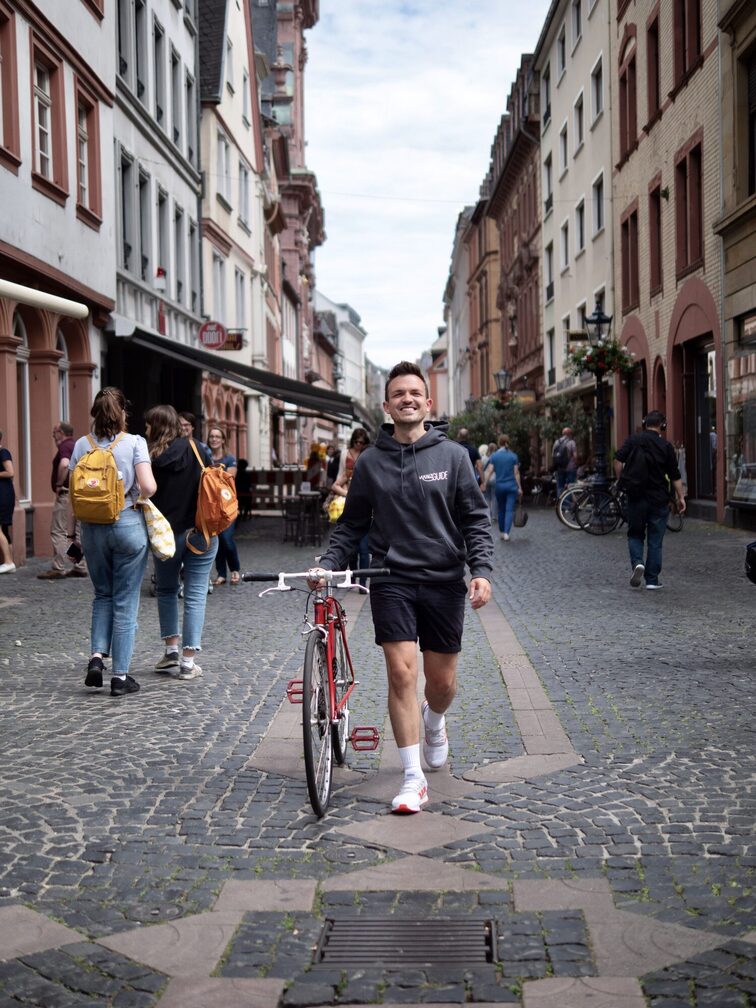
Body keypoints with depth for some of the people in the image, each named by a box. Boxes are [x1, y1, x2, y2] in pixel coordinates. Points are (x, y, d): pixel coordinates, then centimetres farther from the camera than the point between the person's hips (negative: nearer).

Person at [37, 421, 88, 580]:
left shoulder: (64, 446, -12)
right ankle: (80, 567, 13)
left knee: (58, 532, -6)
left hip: (66, 495, -9)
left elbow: (64, 465, -32)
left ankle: (58, 569, -8)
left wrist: (59, 485, -21)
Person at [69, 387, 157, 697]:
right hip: (128, 525, -3)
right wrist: (136, 501, 4)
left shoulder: (82, 445, 2)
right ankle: (120, 676, 8)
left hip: (92, 528, 3)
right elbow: (148, 486, -17)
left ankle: (97, 655, 3)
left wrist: (71, 532, 10)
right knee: (126, 602, 5)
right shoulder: (134, 443, -7)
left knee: (102, 595, 21)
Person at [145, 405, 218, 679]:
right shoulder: (195, 449, -1)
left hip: (167, 535, -1)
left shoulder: (151, 457, -6)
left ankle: (171, 650, 14)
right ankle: (188, 662, 3)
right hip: (201, 532, 1)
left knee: (166, 591, 21)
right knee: (195, 595, 4)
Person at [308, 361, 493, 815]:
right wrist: (328, 564, -5)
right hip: (392, 581, 0)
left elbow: (475, 519, 1)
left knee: (442, 681, 8)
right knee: (401, 674, -9)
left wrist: (482, 570, -11)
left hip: (444, 581, 0)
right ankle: (414, 779, 0)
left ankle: (434, 720, 45)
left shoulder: (453, 455, 1)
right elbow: (352, 524, 10)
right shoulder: (370, 462, 4)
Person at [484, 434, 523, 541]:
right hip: (511, 485, -1)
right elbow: (516, 473, -2)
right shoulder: (513, 456, -2)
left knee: (501, 509, 16)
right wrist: (519, 488, 3)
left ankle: (501, 532, 25)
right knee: (509, 510, -4)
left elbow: (490, 472, -7)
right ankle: (506, 533, -17)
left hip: (499, 485, 1)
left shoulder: (494, 456, -1)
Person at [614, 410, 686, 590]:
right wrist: (681, 497, 7)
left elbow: (618, 460, -11)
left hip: (636, 496, 0)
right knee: (655, 541, 7)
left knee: (635, 535, 15)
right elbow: (675, 476, 0)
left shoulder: (633, 440, -1)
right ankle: (652, 580, 8)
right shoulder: (666, 446, -1)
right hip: (659, 499, 0)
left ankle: (637, 563, -11)